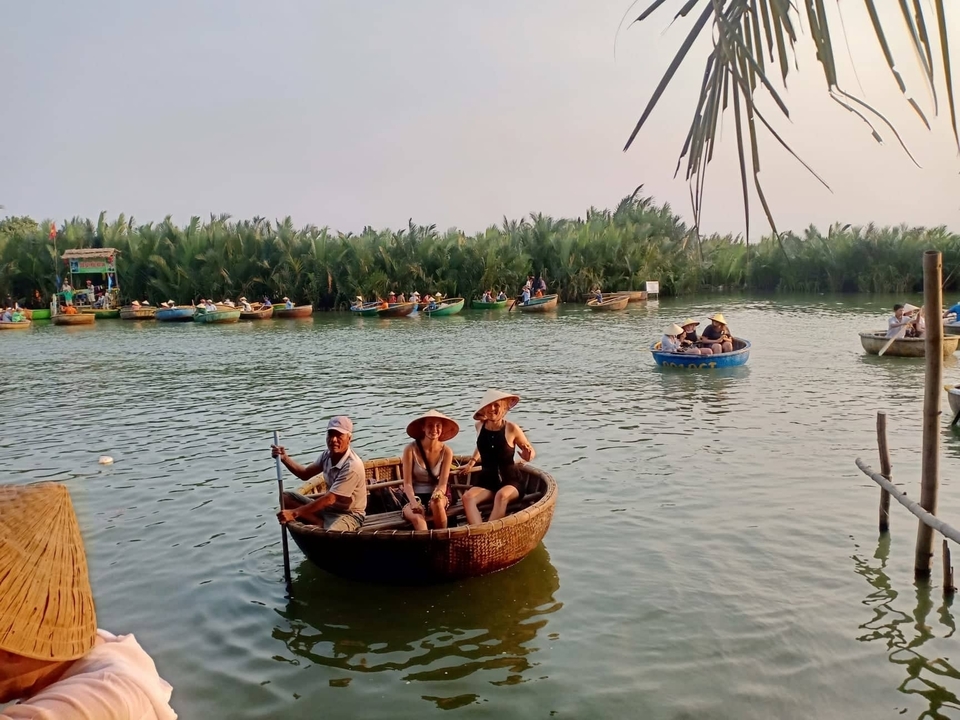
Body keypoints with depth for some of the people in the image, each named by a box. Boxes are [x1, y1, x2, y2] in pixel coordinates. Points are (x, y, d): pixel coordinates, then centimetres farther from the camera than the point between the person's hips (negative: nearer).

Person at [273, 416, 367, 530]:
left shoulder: (352, 466, -26)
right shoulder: (327, 454, -1)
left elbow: (329, 499, -27)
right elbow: (305, 474, 11)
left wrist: (294, 513, -27)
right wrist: (284, 458, -7)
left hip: (348, 514, -9)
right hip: (327, 507, 9)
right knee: (286, 497, -4)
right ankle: (322, 525, -16)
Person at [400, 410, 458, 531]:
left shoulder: (446, 451, -5)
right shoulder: (410, 450, -11)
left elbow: (443, 483, -9)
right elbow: (407, 483, -11)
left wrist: (438, 494, -33)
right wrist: (414, 502, -29)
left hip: (435, 495, 1)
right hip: (415, 496, -1)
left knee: (436, 502, -34)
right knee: (417, 518, -34)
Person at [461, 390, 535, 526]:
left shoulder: (511, 428, -10)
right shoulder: (480, 426, 2)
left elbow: (531, 452, 1)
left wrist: (528, 455, -21)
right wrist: (471, 462, 27)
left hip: (510, 481, -3)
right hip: (486, 480, 4)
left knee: (501, 495, -38)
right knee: (467, 497, -28)